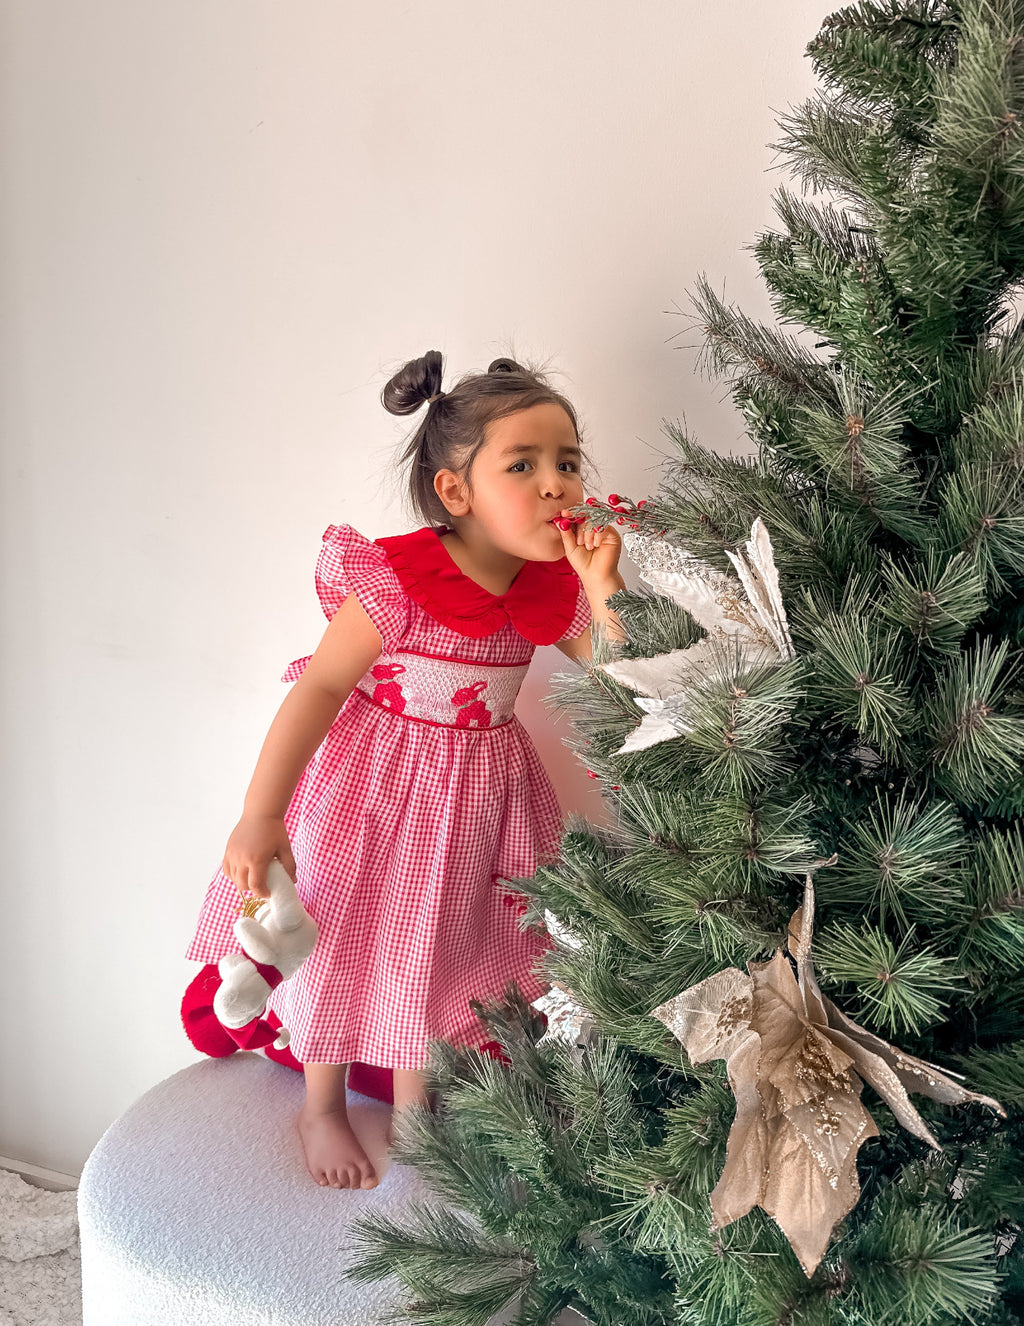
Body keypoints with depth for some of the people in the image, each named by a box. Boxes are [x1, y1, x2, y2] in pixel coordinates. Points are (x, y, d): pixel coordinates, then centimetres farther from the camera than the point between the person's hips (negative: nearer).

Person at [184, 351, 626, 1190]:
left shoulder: (555, 587, -10)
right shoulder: (398, 581, -26)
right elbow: (322, 685, -24)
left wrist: (602, 587, -24)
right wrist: (261, 814, -27)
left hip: (481, 788, 5)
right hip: (379, 783, -5)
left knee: (450, 945, 16)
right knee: (348, 930, 9)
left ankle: (414, 1102, 41)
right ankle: (322, 1104, 37)